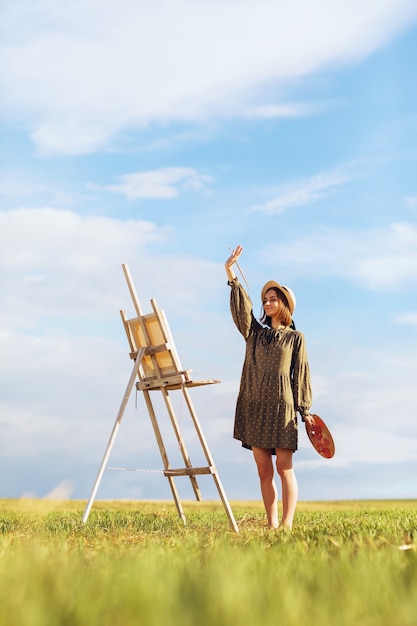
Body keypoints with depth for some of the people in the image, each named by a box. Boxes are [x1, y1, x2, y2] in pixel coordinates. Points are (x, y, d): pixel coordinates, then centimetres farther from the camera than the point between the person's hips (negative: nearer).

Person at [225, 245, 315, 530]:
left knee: (284, 468, -7)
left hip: (281, 405, -4)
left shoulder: (295, 337, 8)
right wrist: (231, 273, -6)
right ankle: (272, 524, 6)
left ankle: (287, 524, -10)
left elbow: (301, 374, 5)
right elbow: (241, 306, 4)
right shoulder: (256, 333, 17)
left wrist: (305, 409, -2)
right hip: (254, 405, 4)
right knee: (264, 470, 3)